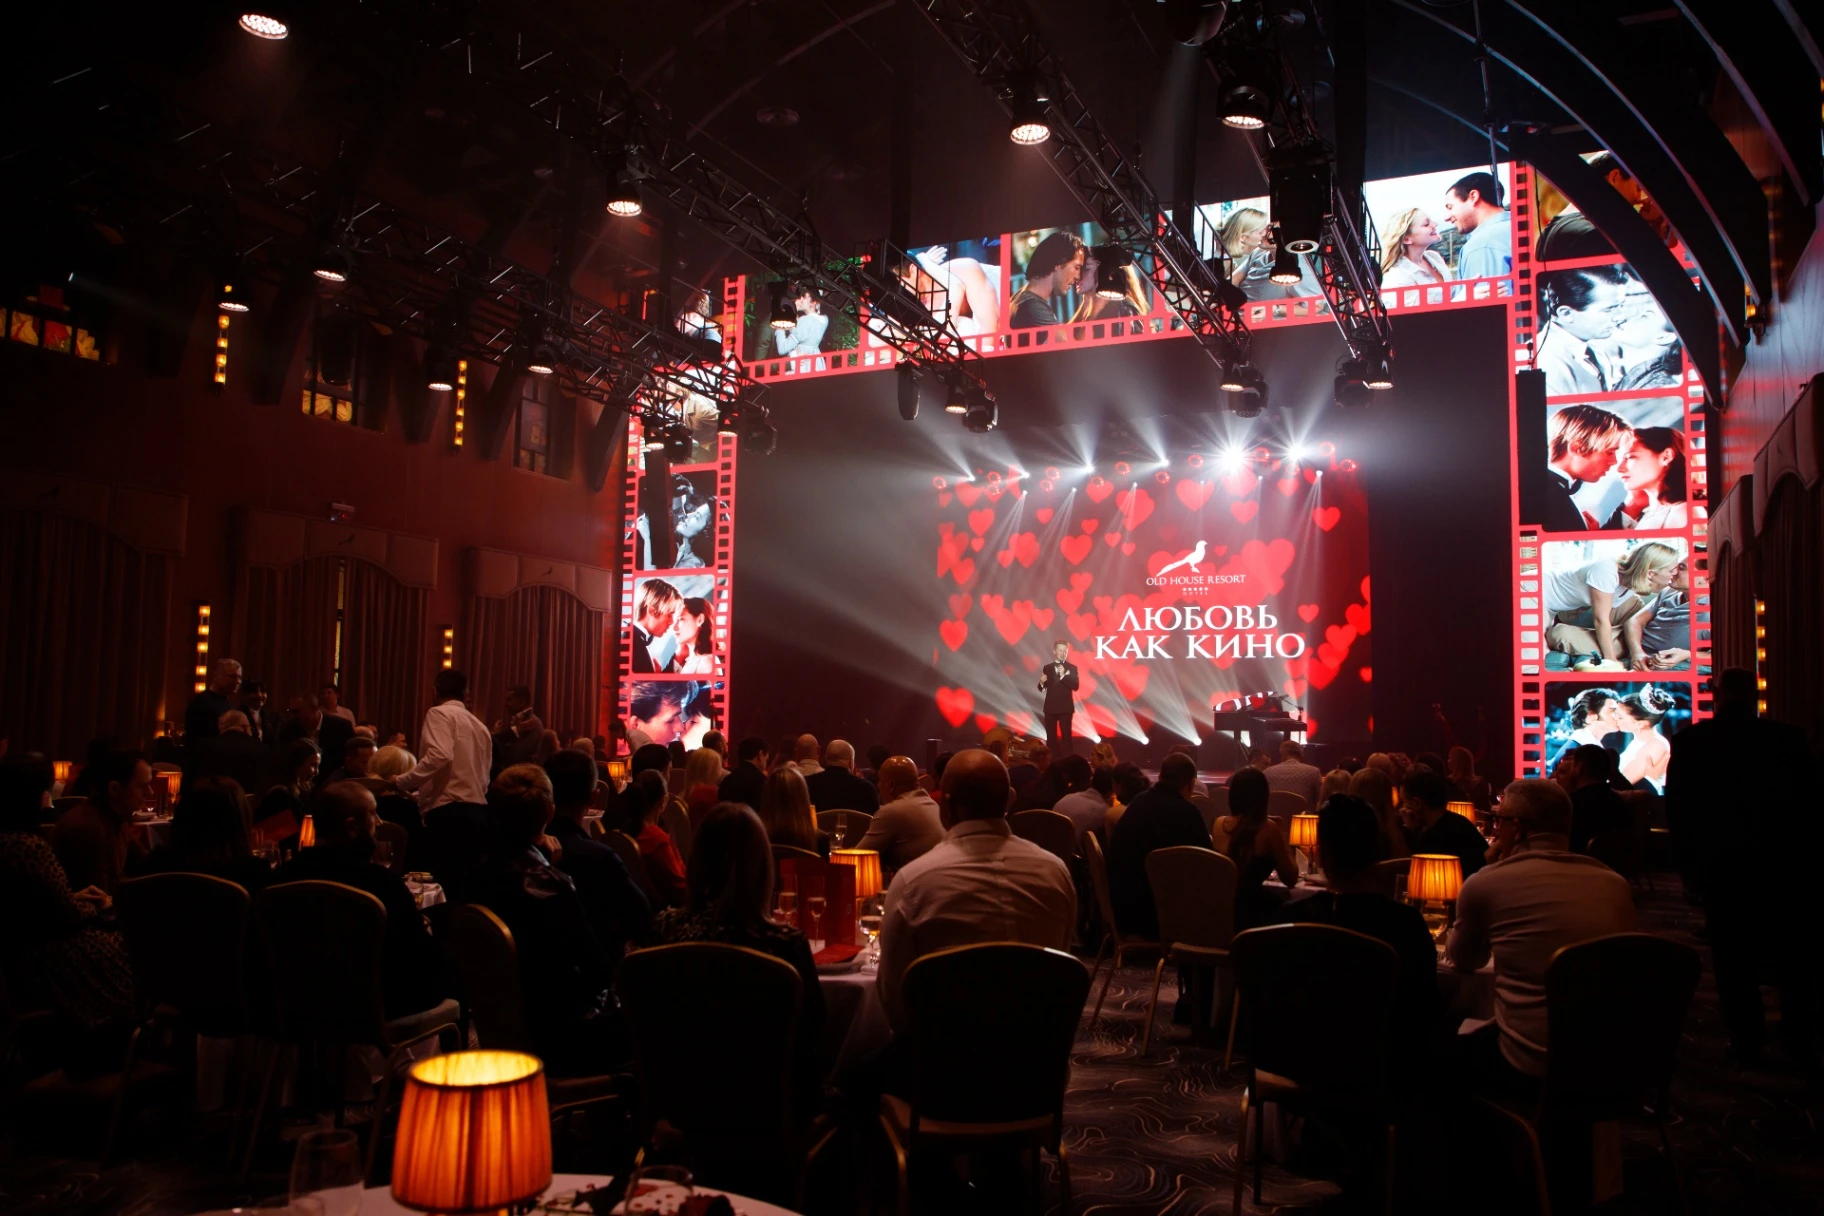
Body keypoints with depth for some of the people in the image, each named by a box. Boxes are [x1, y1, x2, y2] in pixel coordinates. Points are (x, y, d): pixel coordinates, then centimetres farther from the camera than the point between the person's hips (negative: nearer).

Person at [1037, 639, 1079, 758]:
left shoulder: (1072, 668, 1)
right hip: (1050, 707, 3)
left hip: (1065, 707, -2)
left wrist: (1063, 675, -25)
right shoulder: (1047, 668, 8)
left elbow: (1075, 686, -13)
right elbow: (1041, 689, 9)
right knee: (1051, 736, 4)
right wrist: (1042, 682, -14)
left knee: (1066, 735, -4)